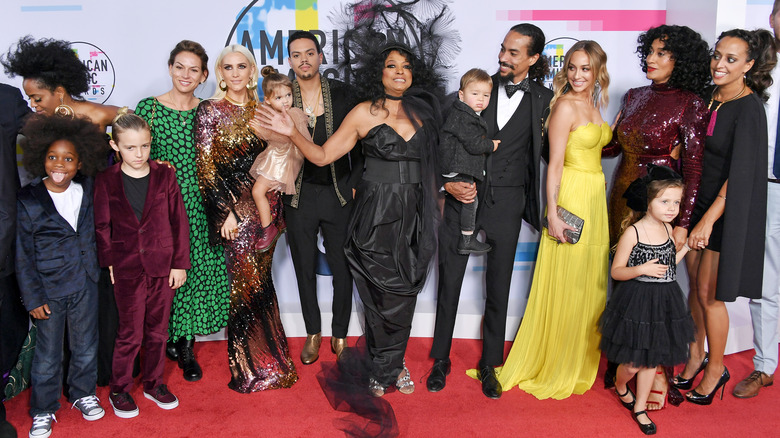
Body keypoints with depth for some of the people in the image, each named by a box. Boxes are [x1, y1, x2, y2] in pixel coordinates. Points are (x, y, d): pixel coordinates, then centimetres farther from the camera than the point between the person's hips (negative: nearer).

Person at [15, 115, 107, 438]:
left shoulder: (87, 191, -3)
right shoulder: (28, 200, -12)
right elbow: (23, 254, -7)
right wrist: (33, 297, -8)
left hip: (85, 284, 3)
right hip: (49, 289, -3)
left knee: (86, 347, 18)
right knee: (48, 355, 10)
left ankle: (83, 393, 40)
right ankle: (43, 411, 29)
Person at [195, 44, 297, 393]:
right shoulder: (210, 111, -2)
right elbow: (206, 167, -7)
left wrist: (275, 206, 8)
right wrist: (227, 211, -13)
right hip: (234, 206, -4)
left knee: (260, 282, 10)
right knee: (247, 284, 0)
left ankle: (268, 357, 24)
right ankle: (251, 368, 15)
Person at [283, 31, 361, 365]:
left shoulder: (343, 93, -1)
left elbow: (359, 143, 3)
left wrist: (355, 184, -3)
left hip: (339, 193, 0)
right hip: (299, 195, 1)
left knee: (342, 267, 7)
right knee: (304, 268, 11)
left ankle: (340, 334, 25)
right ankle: (313, 333, 30)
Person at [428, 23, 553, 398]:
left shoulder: (543, 99, 1)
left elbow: (542, 152, 7)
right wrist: (447, 182, -8)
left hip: (506, 202, 0)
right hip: (462, 197, 1)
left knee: (499, 287, 10)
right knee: (449, 281, 8)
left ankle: (489, 365, 27)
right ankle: (441, 360, 25)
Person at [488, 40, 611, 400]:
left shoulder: (593, 105, 14)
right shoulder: (565, 106, -10)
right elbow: (554, 163, -16)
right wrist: (552, 213, -20)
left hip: (595, 199, 8)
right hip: (571, 197, -8)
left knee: (589, 284, 14)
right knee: (563, 284, -1)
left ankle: (578, 363, 28)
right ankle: (553, 368, 14)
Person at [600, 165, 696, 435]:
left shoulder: (668, 229, 2)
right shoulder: (633, 232, -16)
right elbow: (616, 271, -13)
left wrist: (686, 247, 7)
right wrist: (642, 269, -28)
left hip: (664, 302, 6)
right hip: (636, 303, -5)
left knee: (652, 358, 14)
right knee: (633, 363, 3)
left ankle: (640, 407, 32)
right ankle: (620, 387, 38)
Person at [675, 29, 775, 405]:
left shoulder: (749, 108, -17)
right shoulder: (709, 99, 4)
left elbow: (740, 174, -20)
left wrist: (709, 220, -21)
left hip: (728, 211, -6)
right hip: (699, 202, 6)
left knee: (709, 293, 1)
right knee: (695, 284, 14)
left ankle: (716, 368, 21)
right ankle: (696, 356, 31)